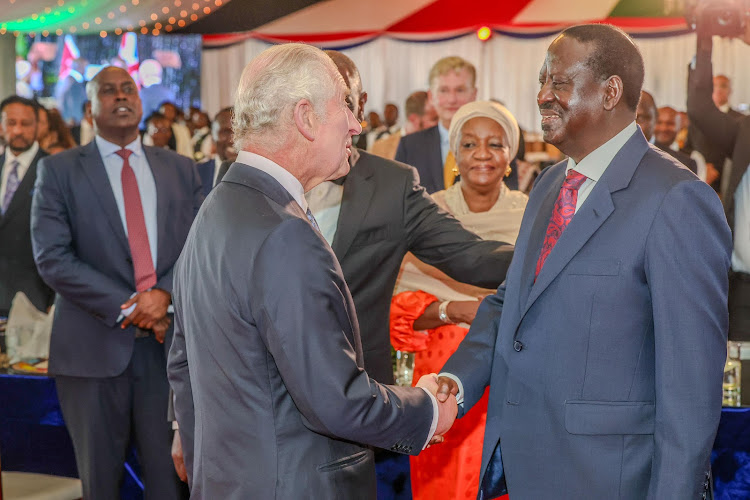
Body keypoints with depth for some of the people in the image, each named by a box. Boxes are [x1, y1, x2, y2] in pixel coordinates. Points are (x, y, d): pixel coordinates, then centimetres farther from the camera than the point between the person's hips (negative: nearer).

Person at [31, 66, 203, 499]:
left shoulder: (181, 169, 12)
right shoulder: (58, 170, 3)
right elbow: (52, 257, -7)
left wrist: (165, 293, -14)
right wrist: (127, 307, -14)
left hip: (168, 340, 2)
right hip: (95, 345, -2)